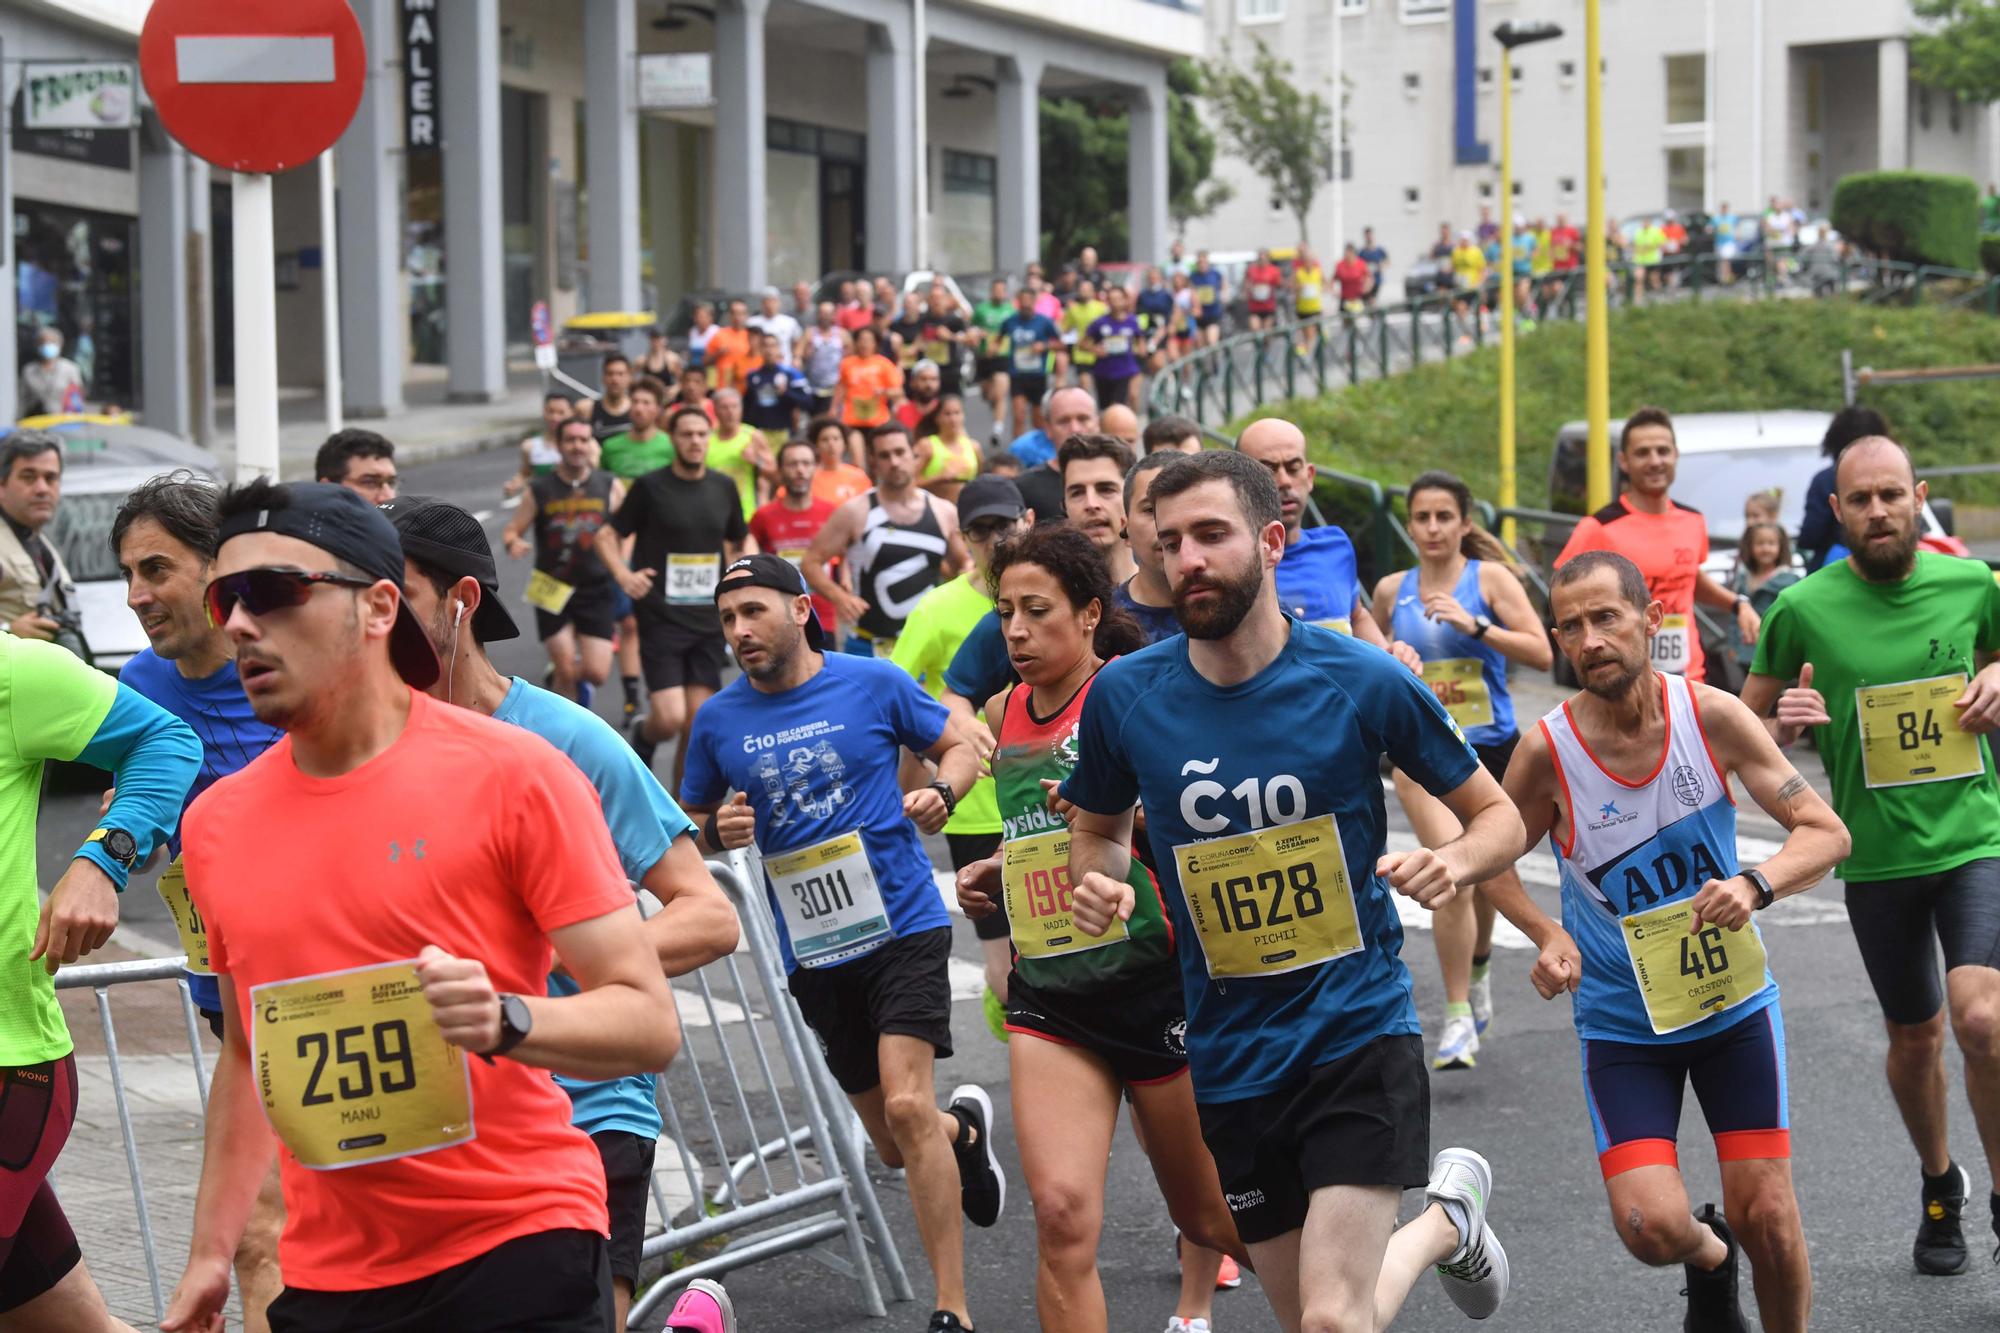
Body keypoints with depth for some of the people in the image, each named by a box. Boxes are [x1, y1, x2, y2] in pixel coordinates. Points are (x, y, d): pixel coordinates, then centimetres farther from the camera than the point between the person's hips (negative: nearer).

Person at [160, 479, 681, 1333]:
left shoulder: (512, 774, -8)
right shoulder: (216, 824, 6)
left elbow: (648, 1022, -10)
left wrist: (506, 1020, -27)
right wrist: (210, 1253, 16)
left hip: (517, 1253, -5)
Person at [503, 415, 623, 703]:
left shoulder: (610, 487, 3)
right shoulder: (540, 491, 0)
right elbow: (511, 531, 4)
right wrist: (513, 544, -19)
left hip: (596, 591, 1)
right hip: (553, 590, -1)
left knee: (597, 673, -5)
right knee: (566, 672, -6)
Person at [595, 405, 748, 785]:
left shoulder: (724, 488, 8)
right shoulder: (650, 487, -4)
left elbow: (737, 541, 23)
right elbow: (608, 535, 2)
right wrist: (622, 575, -14)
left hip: (709, 620, 4)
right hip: (661, 619, -4)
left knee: (697, 723, 2)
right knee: (670, 719, -14)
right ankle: (642, 736, 21)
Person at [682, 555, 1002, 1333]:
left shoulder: (873, 684, -4)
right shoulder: (719, 721, 3)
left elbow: (958, 747, 8)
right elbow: (691, 825, 14)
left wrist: (941, 792, -13)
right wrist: (719, 832, -9)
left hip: (903, 926, -4)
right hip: (813, 951, 4)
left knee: (906, 1107, -21)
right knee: (896, 1148, 11)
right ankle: (966, 1129, 48)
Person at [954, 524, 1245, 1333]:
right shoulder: (1003, 713, 9)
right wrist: (995, 880, 8)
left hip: (1158, 984, -4)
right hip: (1049, 996, 4)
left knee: (1208, 1216, 11)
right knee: (1061, 1212, -16)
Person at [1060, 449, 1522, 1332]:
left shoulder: (1362, 683, -9)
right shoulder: (1124, 696, -3)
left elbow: (1498, 817, 2)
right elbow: (1097, 830, 16)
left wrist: (1452, 862, -20)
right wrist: (1097, 884, -7)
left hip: (1359, 1033, -4)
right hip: (1230, 1055, 4)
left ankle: (1446, 1218, 19)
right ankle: (1446, 1219, 44)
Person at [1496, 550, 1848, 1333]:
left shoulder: (1712, 717, -13)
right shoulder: (1547, 751, -16)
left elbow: (1825, 832, -10)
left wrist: (1755, 885, -30)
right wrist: (1546, 936, -17)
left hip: (1734, 1001, 1)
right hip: (1622, 1024, -1)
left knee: (1766, 1216, -2)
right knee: (1652, 1228, -15)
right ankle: (1710, 1257, 22)